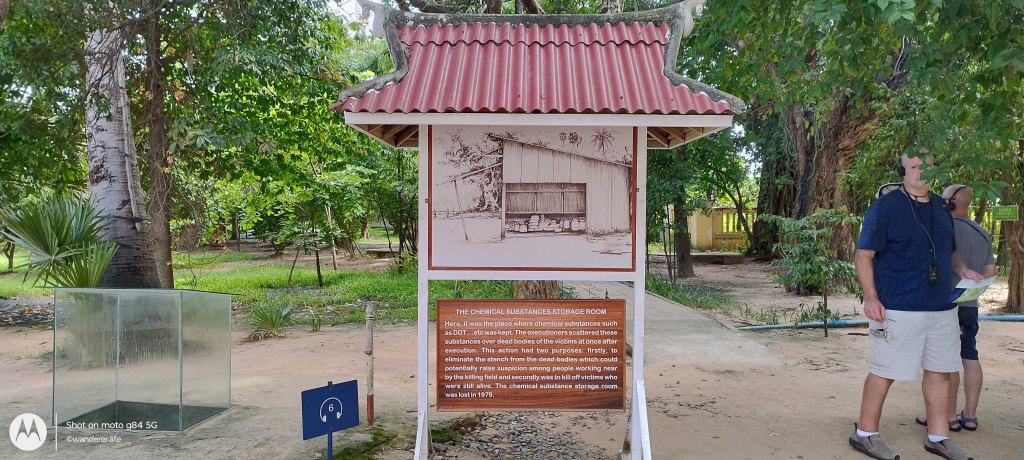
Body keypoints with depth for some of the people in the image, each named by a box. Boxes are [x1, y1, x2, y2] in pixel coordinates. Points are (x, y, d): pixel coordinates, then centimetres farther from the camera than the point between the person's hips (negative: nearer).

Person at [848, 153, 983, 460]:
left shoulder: (941, 208, 13)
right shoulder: (885, 207, -8)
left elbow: (949, 251, 24)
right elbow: (863, 255, -11)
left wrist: (962, 270, 2)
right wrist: (871, 297, -21)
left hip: (942, 307, 7)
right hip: (897, 308, -7)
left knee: (940, 371, 12)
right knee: (885, 372, 0)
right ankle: (865, 434, 14)